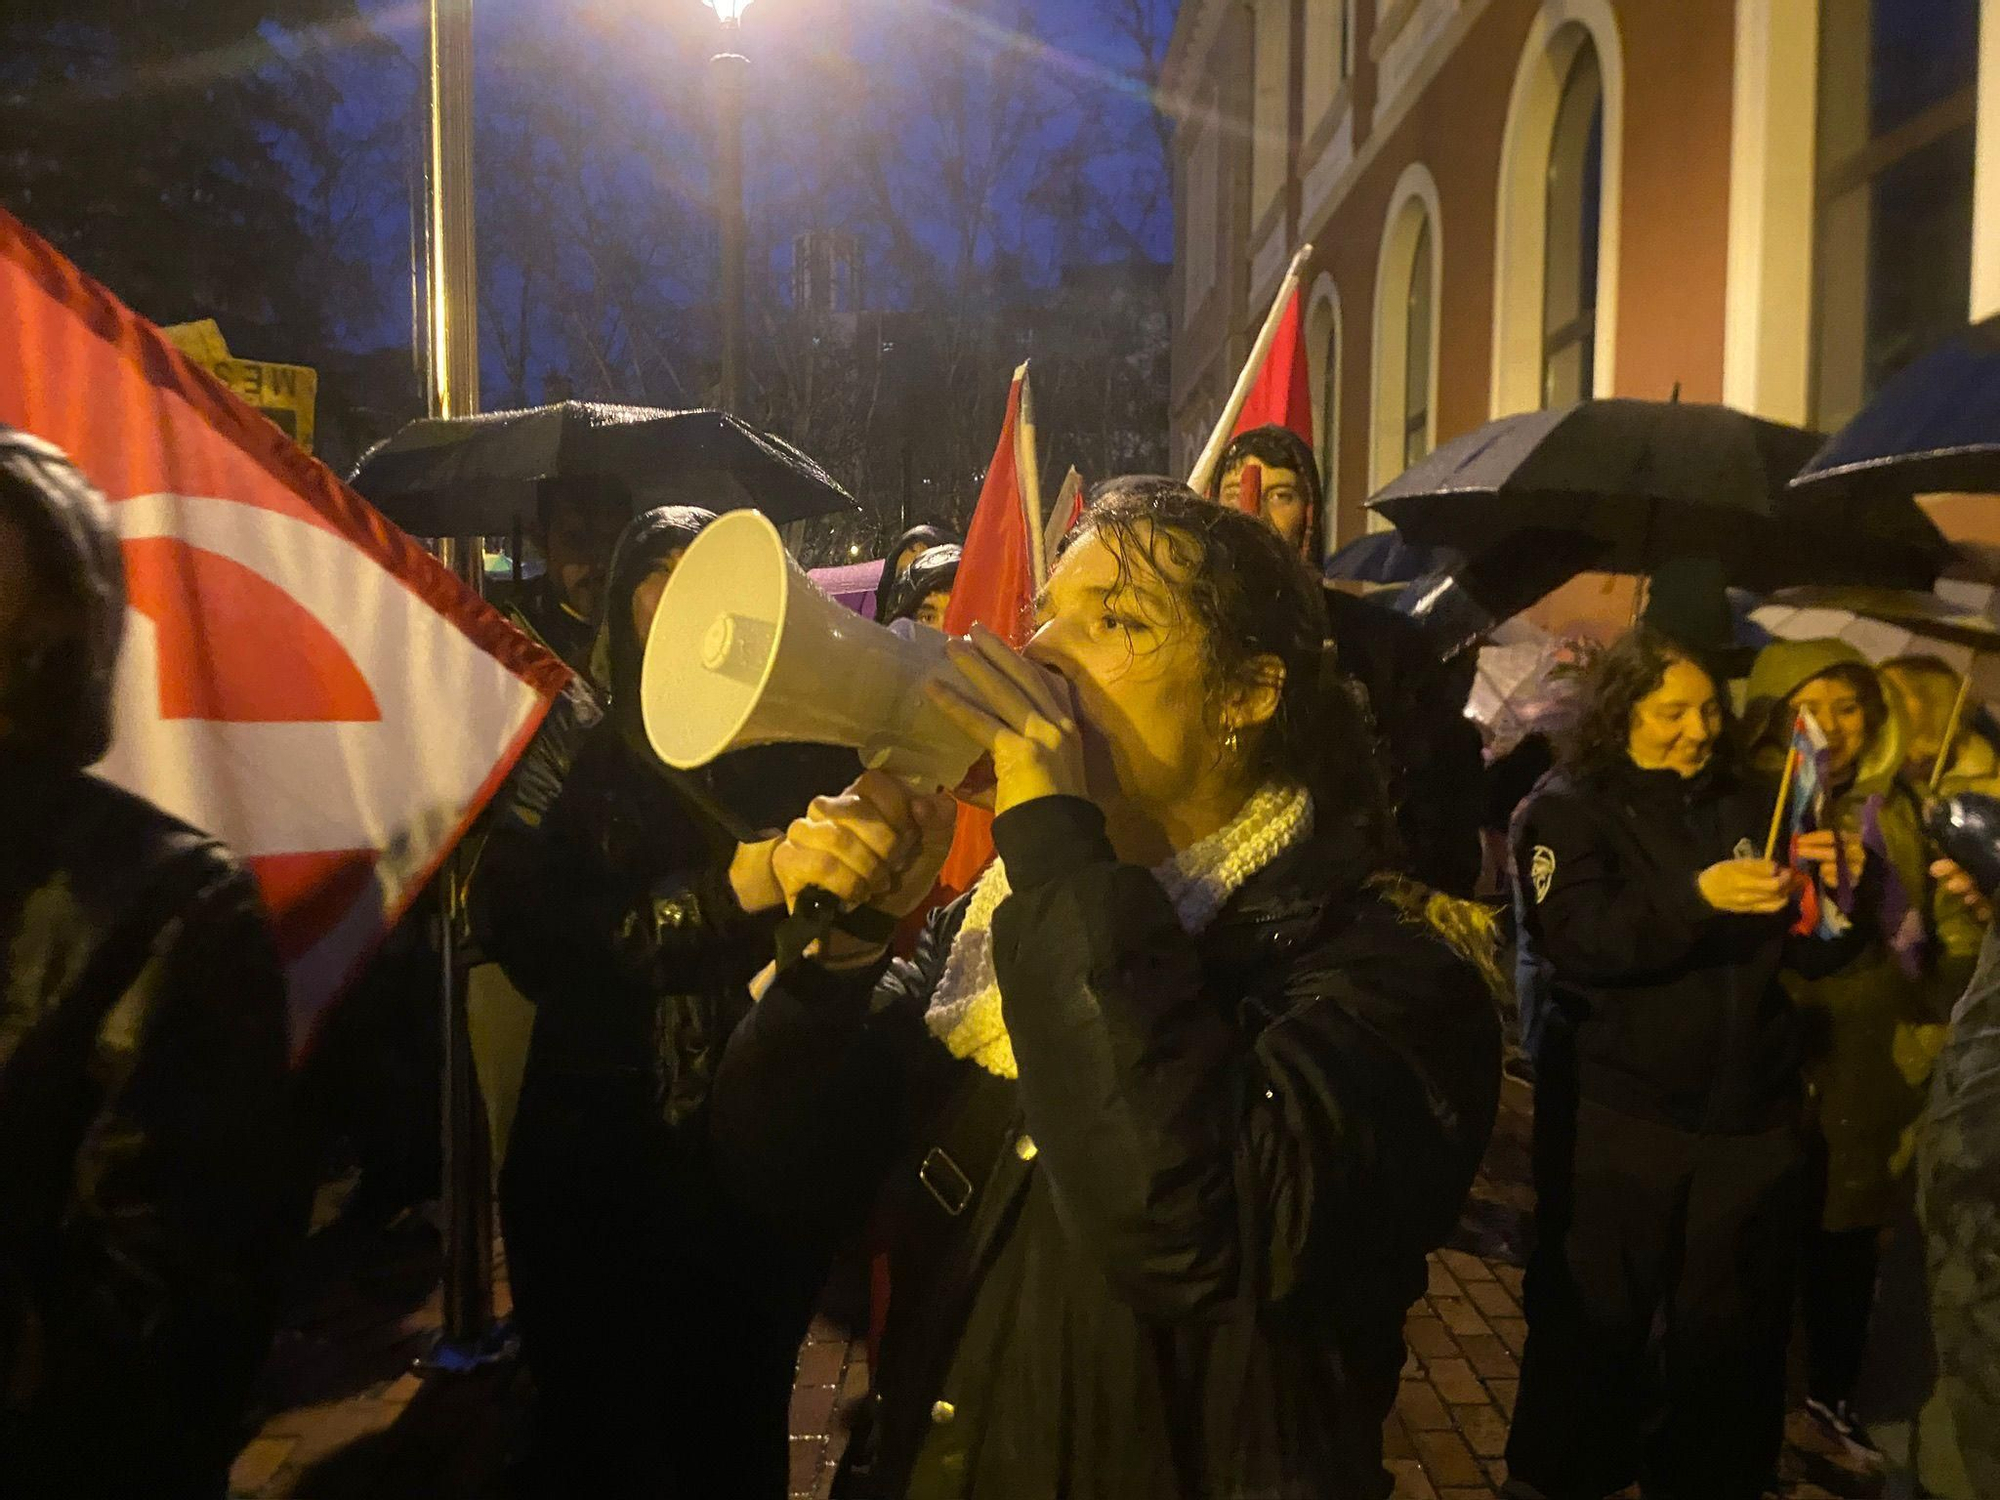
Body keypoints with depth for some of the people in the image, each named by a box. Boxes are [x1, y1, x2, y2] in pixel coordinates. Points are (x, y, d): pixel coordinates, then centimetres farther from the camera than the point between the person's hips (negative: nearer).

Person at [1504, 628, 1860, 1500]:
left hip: (1749, 1111, 4)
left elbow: (1806, 949, 13)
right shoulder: (1571, 809, -4)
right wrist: (1697, 899, -28)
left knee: (1735, 1331, 15)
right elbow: (1575, 939, -19)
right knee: (1595, 1321, 9)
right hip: (1617, 1114, -4)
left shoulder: (1750, 805, 10)